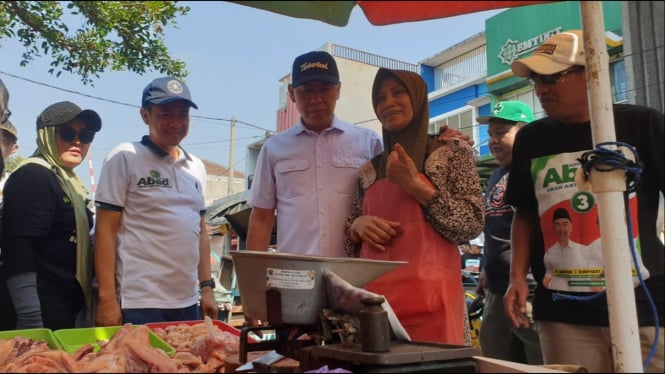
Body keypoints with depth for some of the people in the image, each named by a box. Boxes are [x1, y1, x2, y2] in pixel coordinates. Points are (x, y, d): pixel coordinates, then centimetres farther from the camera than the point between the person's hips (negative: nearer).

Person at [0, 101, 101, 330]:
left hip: (67, 310, 10)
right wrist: (31, 324, -27)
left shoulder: (68, 180, 14)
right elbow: (20, 256, -23)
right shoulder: (32, 178, -15)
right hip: (46, 314, -10)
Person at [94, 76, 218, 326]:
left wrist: (206, 288, 11)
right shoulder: (124, 158, -5)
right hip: (139, 305, -5)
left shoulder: (196, 167, 12)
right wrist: (107, 299, -13)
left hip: (188, 304, 6)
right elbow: (105, 230, -8)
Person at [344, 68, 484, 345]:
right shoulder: (369, 170, 15)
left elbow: (471, 226, -5)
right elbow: (352, 241, 18)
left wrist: (414, 185, -11)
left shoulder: (452, 153, 4)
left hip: (428, 296, -3)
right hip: (374, 296, 4)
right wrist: (357, 225, -4)